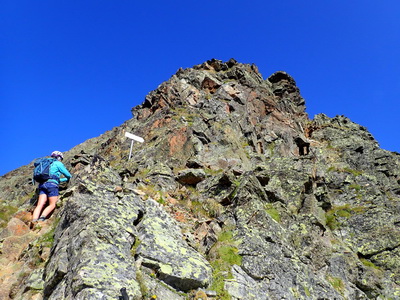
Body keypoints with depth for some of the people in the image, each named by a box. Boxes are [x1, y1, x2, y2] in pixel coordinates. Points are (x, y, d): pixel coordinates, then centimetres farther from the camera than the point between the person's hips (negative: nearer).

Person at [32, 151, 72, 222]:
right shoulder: (58, 163, 8)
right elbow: (68, 175, 9)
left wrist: (66, 179, 48)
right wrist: (69, 178, 33)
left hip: (43, 184, 7)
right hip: (52, 184, -6)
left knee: (40, 205, -7)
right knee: (52, 205, -3)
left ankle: (33, 221, -26)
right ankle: (42, 218, -26)